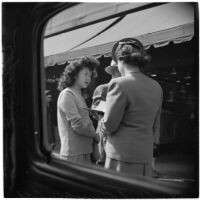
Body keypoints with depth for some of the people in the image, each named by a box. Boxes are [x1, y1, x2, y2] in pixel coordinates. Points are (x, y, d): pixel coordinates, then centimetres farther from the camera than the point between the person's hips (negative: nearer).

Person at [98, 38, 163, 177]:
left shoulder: (120, 84, -13)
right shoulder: (156, 87, 8)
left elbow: (109, 124, -10)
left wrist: (101, 130, 10)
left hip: (123, 156, -7)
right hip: (146, 155, 7)